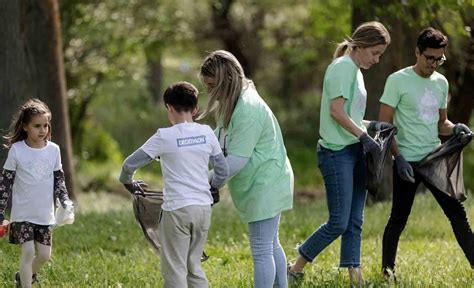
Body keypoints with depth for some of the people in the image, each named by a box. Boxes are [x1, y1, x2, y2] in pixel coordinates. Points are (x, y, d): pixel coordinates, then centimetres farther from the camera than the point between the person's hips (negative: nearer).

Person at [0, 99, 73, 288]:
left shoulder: (53, 150, 1)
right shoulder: (16, 150, -8)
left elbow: (59, 179, 12)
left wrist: (65, 201, -4)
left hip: (45, 214, 4)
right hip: (22, 213, -4)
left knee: (44, 254, 6)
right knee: (28, 251, -12)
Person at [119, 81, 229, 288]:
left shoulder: (164, 136, -8)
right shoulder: (207, 133, 5)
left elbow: (130, 164, -5)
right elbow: (223, 171, 12)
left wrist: (128, 182, 16)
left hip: (176, 209, -5)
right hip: (203, 207, 5)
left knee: (174, 270, 1)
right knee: (194, 266, 16)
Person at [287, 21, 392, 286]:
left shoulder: (356, 71, 18)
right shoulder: (342, 67, -10)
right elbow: (336, 111, -18)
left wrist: (373, 126, 9)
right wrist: (364, 136, -18)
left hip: (355, 151, 10)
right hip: (337, 152, -10)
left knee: (355, 222, 6)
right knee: (339, 223, -8)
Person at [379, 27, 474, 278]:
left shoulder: (441, 83, 10)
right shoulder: (398, 81, -8)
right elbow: (384, 125, -8)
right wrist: (399, 158, -17)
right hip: (407, 162, -5)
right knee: (398, 219, 3)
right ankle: (387, 272, 15)